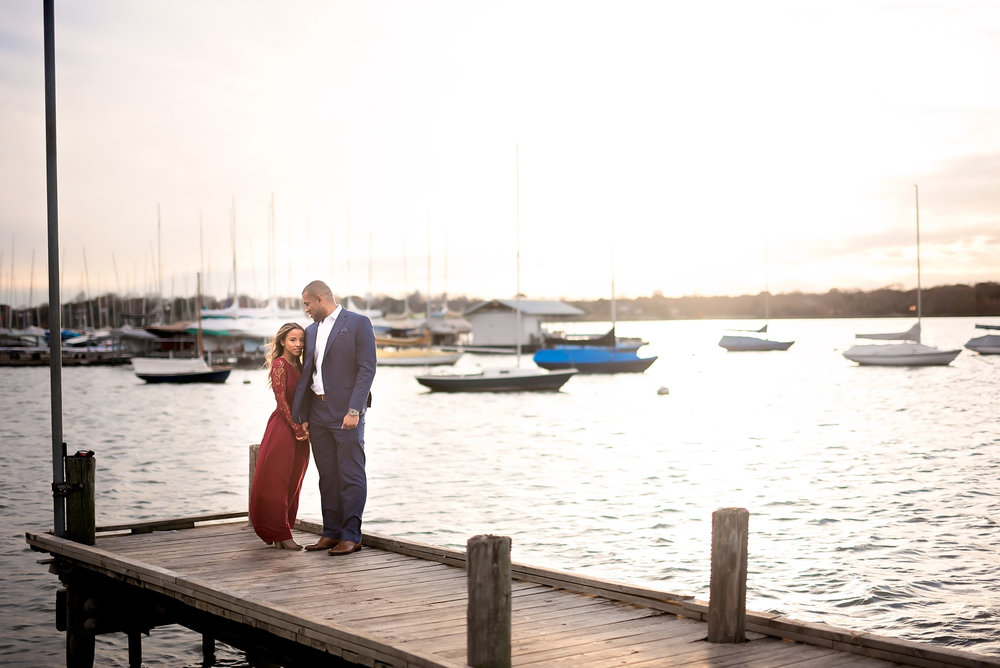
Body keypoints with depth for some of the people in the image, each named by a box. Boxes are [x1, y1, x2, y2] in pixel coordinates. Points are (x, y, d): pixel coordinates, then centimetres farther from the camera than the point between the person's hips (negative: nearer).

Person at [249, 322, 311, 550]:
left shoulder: (298, 366, 14)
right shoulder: (280, 364, -10)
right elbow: (282, 401, -14)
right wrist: (298, 429, -13)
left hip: (299, 429, 8)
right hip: (283, 427, -8)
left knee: (293, 484, 10)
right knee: (276, 482, -2)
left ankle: (280, 533, 19)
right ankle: (279, 535, 1)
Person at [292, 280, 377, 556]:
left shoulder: (358, 323, -3)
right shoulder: (312, 331, 17)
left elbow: (367, 368, -10)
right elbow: (307, 374, 16)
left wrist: (354, 410, -17)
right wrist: (302, 416, 9)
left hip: (346, 412, -7)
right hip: (318, 412, 7)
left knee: (351, 475, -5)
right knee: (327, 476, 9)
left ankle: (351, 536, -2)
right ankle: (331, 533, 15)